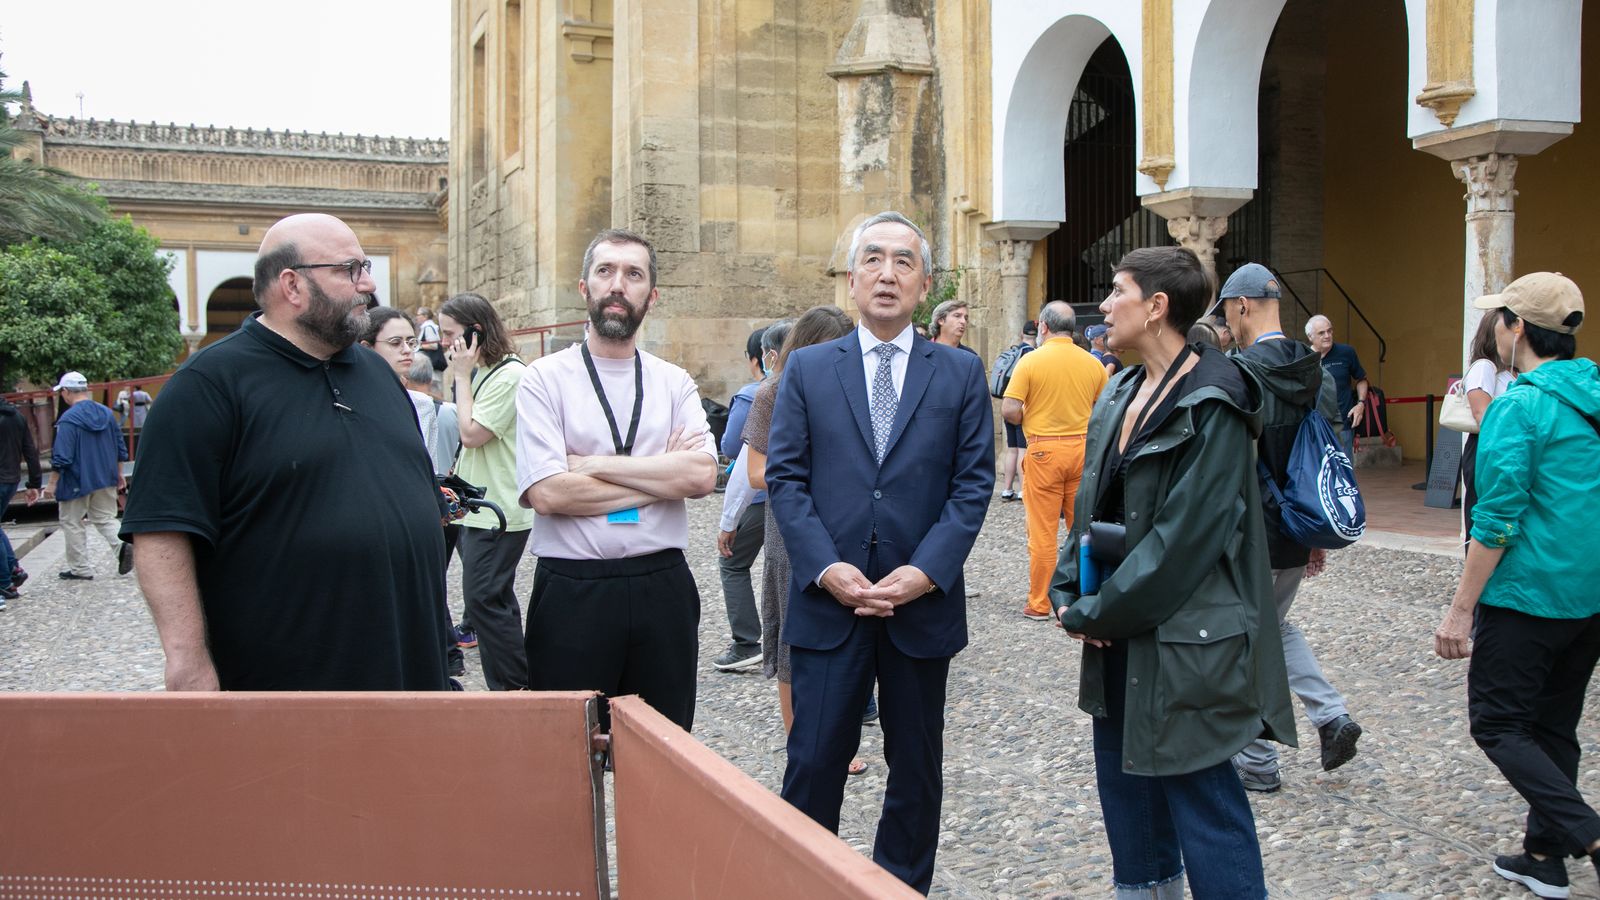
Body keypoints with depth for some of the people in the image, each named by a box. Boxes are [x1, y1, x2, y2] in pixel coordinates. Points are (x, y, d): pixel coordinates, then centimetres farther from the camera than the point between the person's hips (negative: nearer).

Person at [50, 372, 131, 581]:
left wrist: (54, 482, -5)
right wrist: (119, 474, 20)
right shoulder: (107, 413, 3)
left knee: (72, 523, 9)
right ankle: (120, 545, -11)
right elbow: (120, 449, 10)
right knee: (104, 518, 16)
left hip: (77, 482, -6)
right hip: (106, 479, 6)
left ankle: (80, 568, 15)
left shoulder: (68, 420, -17)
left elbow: (61, 458, -17)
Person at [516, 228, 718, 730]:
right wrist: (663, 476, -8)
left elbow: (702, 475, -8)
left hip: (663, 589, 3)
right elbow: (547, 494, -13)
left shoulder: (675, 383, 8)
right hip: (572, 591, -2)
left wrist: (595, 464, -11)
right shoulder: (545, 380, -1)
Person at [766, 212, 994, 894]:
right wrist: (826, 567, -13)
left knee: (917, 769, 12)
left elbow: (973, 483, 0)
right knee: (813, 762, 1)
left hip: (922, 605, 1)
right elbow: (785, 477, 0)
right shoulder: (807, 369, 5)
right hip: (827, 602, -1)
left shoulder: (961, 373, 5)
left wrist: (925, 571, -12)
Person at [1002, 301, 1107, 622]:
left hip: (1044, 451, -3)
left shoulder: (1031, 361, -8)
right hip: (1083, 449, 3)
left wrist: (1031, 421, 6)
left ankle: (1039, 603, 9)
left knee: (1043, 532, 3)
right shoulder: (1092, 363, 2)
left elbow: (1009, 411, -13)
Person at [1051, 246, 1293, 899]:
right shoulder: (1121, 396, 10)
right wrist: (1069, 593, 0)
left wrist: (1096, 610, -15)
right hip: (1120, 640, 9)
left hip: (1185, 643, -8)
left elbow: (1185, 535, -20)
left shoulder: (1212, 405, -16)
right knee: (1127, 792, 18)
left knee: (1203, 803, 1)